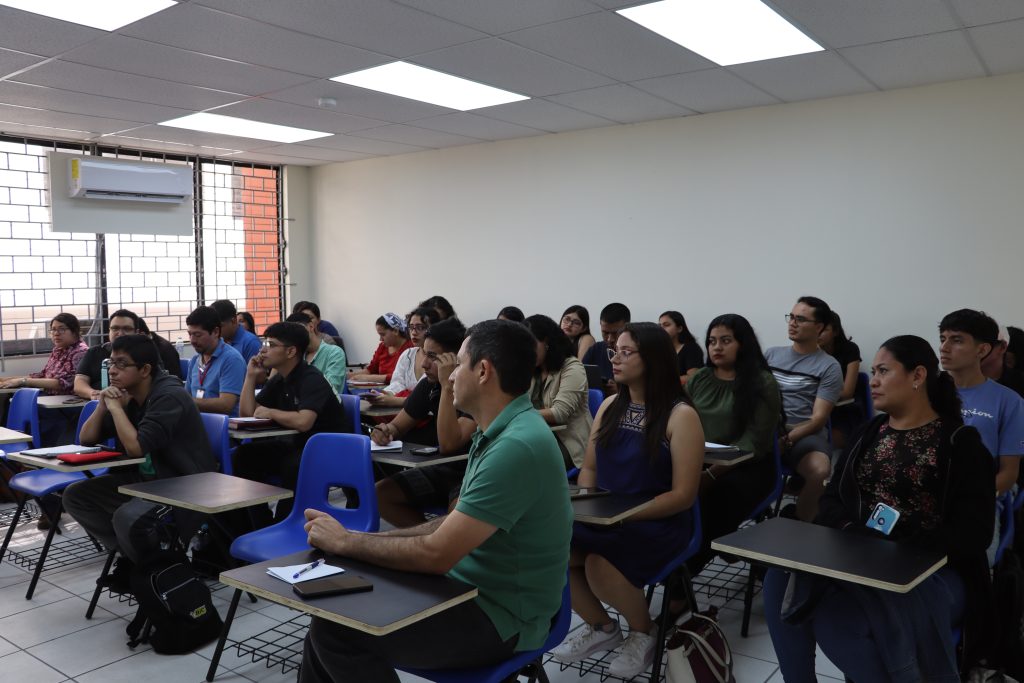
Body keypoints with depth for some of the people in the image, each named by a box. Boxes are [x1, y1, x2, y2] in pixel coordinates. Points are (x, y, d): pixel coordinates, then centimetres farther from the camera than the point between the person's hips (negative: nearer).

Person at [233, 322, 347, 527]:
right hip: (297, 444, 9)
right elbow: (247, 414, 9)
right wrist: (251, 376, 0)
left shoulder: (312, 379, -19)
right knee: (245, 455, -5)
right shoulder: (277, 381, 9)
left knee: (293, 466, -36)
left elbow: (303, 422, -35)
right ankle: (261, 527, 3)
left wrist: (270, 413, -19)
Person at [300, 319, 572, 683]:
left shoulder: (517, 446, -26)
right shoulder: (500, 433, 7)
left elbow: (436, 554, -26)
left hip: (500, 617, -9)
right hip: (471, 590, 9)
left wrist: (347, 542, -11)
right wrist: (367, 539, 3)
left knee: (337, 628, -15)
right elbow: (456, 523, 14)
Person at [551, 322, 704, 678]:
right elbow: (590, 467, 15)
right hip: (600, 522, 5)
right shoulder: (610, 406, 10)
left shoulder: (681, 416, -9)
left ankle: (643, 631, 2)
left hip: (654, 526, -5)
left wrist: (625, 514, -20)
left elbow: (683, 496, -12)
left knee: (598, 565, -33)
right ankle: (601, 626, 7)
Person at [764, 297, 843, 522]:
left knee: (819, 471, -36)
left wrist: (786, 441, -19)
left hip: (804, 434, -2)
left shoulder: (829, 366, 4)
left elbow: (818, 419, -4)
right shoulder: (771, 354, 16)